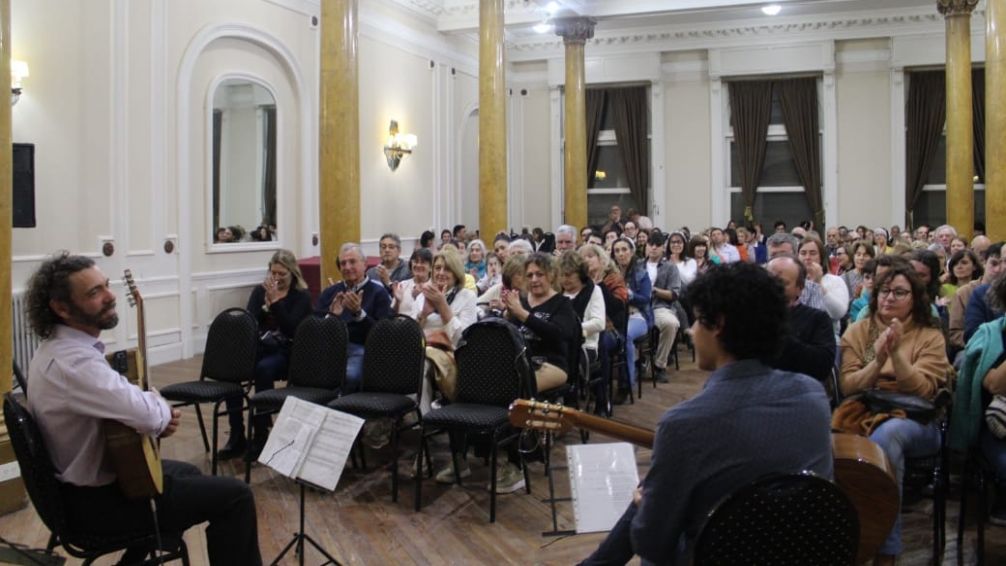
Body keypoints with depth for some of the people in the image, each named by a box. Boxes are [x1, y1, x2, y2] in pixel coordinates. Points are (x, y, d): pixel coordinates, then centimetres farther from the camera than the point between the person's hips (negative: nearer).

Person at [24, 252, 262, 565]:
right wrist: (163, 410, -13)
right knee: (234, 496, -8)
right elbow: (148, 415, -38)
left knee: (185, 472, 33)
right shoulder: (74, 361, -30)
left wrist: (158, 416, -2)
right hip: (95, 500, -10)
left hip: (80, 483, 10)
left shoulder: (57, 348, 3)